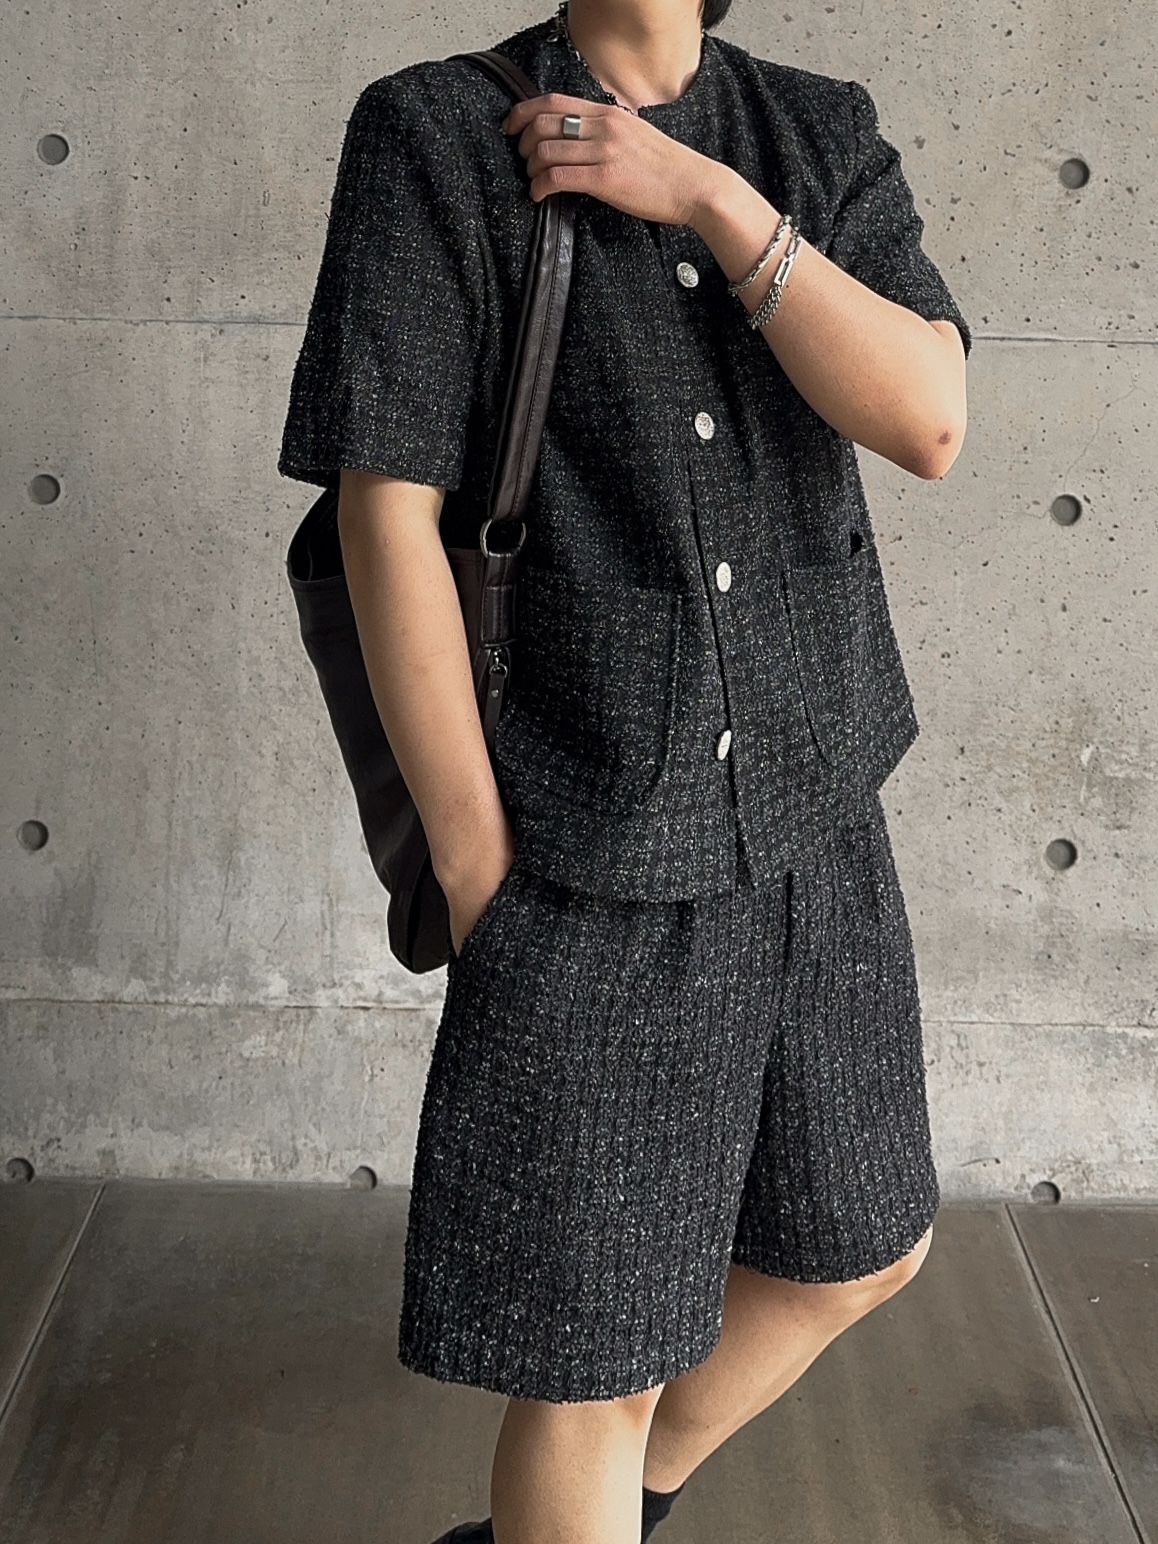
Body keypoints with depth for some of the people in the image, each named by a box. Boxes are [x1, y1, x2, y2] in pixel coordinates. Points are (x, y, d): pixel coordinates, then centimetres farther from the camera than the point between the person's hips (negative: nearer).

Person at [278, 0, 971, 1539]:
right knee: (592, 1360, 3)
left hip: (814, 827, 6)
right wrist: (478, 879, -13)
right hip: (592, 860, -5)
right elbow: (388, 519, -13)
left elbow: (930, 423, -10)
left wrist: (706, 199, -18)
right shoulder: (431, 136, -8)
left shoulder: (829, 138, 5)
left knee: (867, 1250, 21)